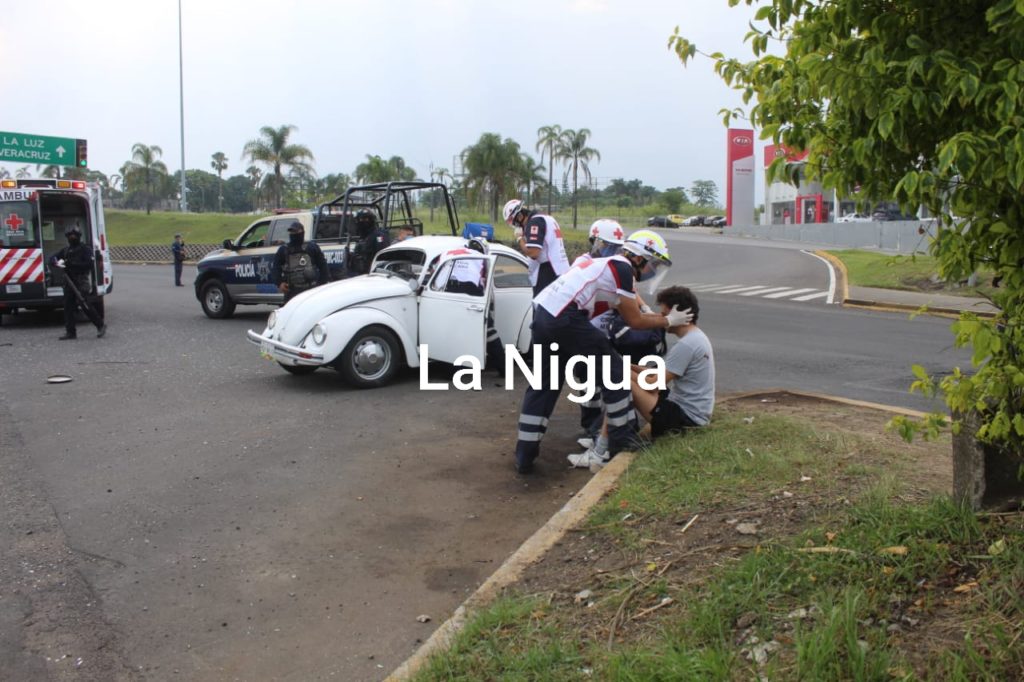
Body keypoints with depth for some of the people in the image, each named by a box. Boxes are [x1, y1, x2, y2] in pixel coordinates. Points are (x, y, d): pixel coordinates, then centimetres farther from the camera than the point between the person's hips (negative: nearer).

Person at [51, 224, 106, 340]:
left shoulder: (85, 249, -1)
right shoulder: (66, 250, 17)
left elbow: (89, 264, -13)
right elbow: (52, 259, 15)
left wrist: (71, 264, -20)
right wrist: (57, 263, -9)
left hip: (82, 281, -6)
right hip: (69, 281, 6)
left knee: (83, 304, -13)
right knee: (68, 306, 0)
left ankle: (100, 325, 1)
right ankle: (70, 332, 3)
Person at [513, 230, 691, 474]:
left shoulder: (605, 264, 28)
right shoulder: (622, 267, 0)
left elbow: (627, 310, 31)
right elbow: (634, 321, 4)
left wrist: (660, 317, 31)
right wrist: (668, 321, 16)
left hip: (541, 312, 9)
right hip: (565, 319, -9)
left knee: (544, 384, 16)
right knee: (614, 373, 5)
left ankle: (525, 456, 18)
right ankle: (622, 444, 13)